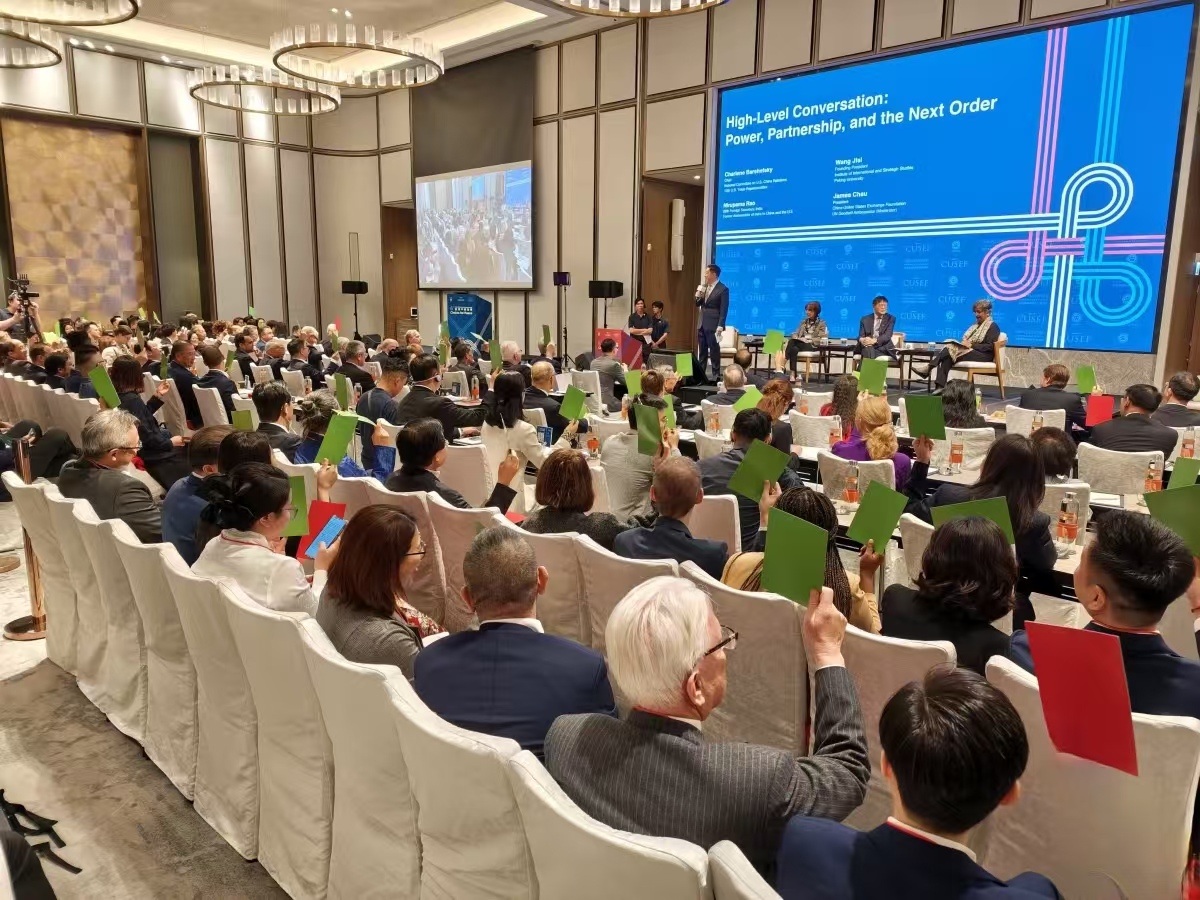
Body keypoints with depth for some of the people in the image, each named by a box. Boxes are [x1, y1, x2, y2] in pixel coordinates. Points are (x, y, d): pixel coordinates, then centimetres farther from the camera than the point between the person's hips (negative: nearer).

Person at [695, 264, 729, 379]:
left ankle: (716, 374, 6)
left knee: (714, 351, -1)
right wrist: (698, 294, -4)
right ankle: (700, 372, 19)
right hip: (702, 324, 7)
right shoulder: (704, 287, 13)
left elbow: (724, 310, -13)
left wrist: (720, 327, -18)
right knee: (702, 350, 12)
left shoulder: (723, 289, -10)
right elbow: (698, 304, 16)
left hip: (713, 326, -7)